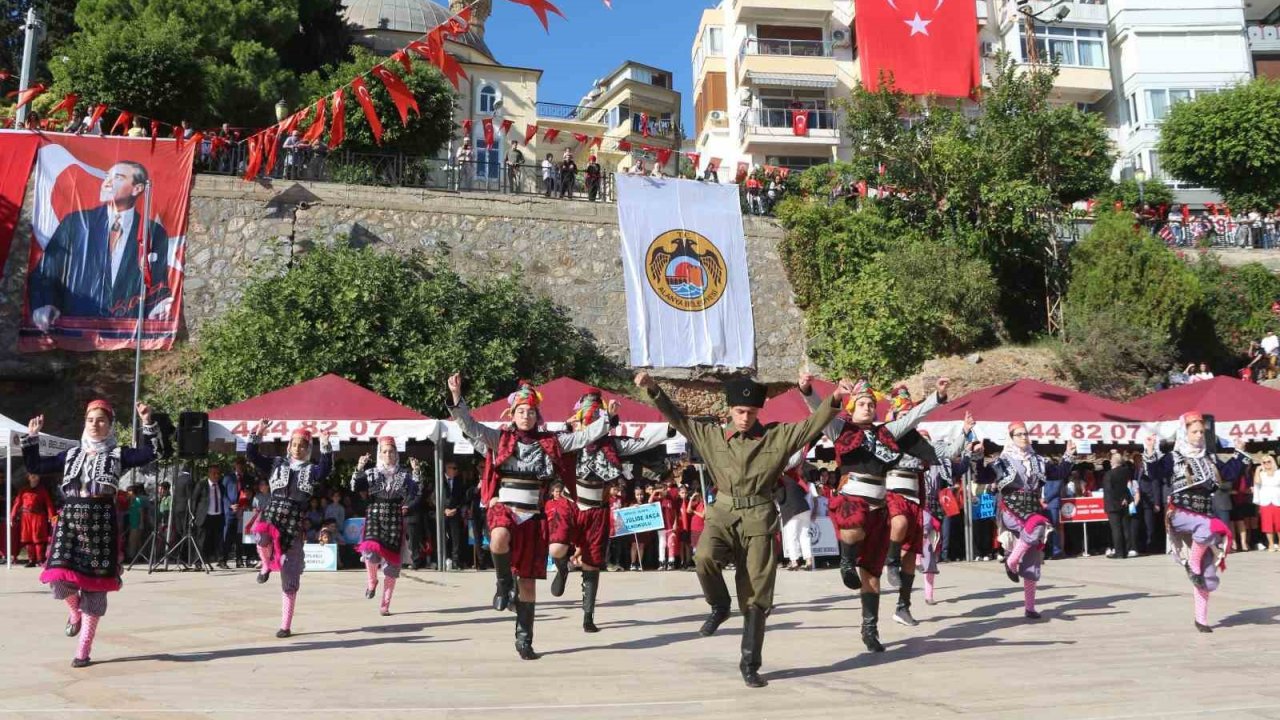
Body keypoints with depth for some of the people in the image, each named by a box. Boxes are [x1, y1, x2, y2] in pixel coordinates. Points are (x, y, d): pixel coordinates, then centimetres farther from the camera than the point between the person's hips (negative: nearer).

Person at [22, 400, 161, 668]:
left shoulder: (118, 455, 5)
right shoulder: (71, 455, 16)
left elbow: (150, 453, -10)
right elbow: (35, 467, 18)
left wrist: (148, 423, -18)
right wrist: (32, 437, 12)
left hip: (101, 521, -2)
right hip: (69, 519, 2)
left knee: (94, 583, 0)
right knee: (59, 578, -14)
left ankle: (84, 650, 10)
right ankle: (74, 609, 23)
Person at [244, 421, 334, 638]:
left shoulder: (312, 470, 5)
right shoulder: (276, 464, 12)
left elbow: (326, 469, -17)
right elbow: (251, 455, 4)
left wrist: (325, 445, -28)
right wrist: (258, 433, -8)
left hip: (295, 522, -1)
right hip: (272, 514, 1)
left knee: (290, 577, 1)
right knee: (263, 541, -38)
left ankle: (286, 626, 10)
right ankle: (266, 565, -2)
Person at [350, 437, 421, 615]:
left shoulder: (404, 474, 8)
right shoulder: (371, 473, 9)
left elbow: (416, 492, -3)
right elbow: (354, 488, -3)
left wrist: (416, 471, -15)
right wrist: (359, 469, -16)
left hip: (395, 518, 1)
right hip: (375, 516, -1)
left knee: (392, 560, -1)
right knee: (371, 550, -27)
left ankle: (385, 605, 9)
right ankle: (372, 581, 6)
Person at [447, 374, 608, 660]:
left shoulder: (550, 442, 9)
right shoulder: (499, 438, 4)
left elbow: (586, 435, 10)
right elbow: (469, 426, -6)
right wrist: (456, 396, -18)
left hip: (534, 515, 2)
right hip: (504, 508, -2)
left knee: (528, 580, 5)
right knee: (500, 537, -40)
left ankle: (524, 639, 17)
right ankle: (504, 583, -10)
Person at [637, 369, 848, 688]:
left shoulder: (778, 436, 3)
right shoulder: (711, 435, 6)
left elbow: (813, 424, -2)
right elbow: (677, 418, 6)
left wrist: (834, 401, -18)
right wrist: (653, 390, -6)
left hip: (758, 520, 0)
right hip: (723, 515, 0)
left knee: (756, 597, 1)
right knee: (704, 556, -32)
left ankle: (750, 665, 14)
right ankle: (719, 606, -1)